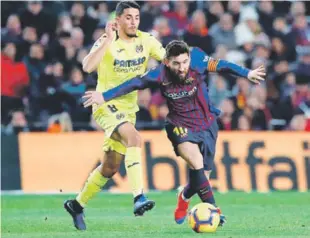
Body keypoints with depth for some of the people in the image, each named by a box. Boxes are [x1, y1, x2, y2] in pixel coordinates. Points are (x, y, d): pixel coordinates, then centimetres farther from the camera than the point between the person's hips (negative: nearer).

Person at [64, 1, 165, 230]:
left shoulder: (146, 41, 0)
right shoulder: (106, 42, -15)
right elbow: (87, 66, -31)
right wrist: (108, 40, -34)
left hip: (129, 108, 6)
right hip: (107, 106, -6)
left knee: (111, 167, 13)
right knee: (134, 137, -34)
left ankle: (77, 205, 31)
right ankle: (139, 198, -40)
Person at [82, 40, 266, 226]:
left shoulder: (197, 64, -19)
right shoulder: (160, 76, -19)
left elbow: (221, 65, -8)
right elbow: (134, 84, -9)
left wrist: (247, 73, -10)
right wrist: (105, 96, -12)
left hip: (207, 124, 2)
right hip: (180, 125, -2)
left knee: (202, 176, 5)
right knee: (197, 163, -30)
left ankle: (184, 198, 39)